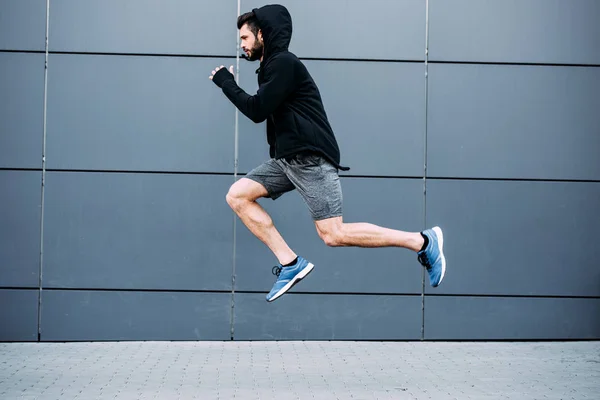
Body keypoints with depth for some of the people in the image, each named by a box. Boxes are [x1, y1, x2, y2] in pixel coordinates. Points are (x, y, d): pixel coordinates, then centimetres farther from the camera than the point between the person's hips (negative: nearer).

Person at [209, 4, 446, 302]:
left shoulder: (284, 63, -11)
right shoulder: (270, 66, 19)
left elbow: (257, 111, -15)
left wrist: (226, 83, -4)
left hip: (310, 158, -10)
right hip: (287, 157, 10)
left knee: (333, 235, -14)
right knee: (237, 195, 2)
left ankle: (422, 242, -6)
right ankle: (290, 263, -2)